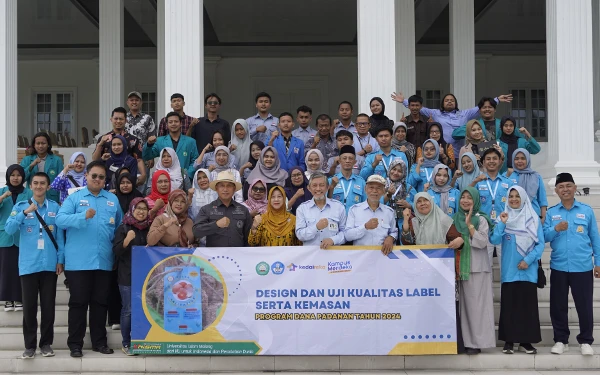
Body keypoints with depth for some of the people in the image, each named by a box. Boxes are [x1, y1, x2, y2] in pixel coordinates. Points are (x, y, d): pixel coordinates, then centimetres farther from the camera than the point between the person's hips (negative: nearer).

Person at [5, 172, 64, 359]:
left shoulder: (55, 207, 5)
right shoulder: (21, 206, 3)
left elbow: (60, 235, 7)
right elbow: (9, 230, -10)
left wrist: (60, 259, 2)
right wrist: (25, 212, -20)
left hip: (49, 264, 1)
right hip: (28, 264, -1)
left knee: (48, 306, 5)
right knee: (29, 306, 3)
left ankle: (46, 343, 16)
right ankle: (30, 345, 12)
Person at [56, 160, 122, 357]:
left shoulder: (113, 199, 11)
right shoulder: (74, 197, 2)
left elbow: (119, 226, 17)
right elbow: (60, 219, -12)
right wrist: (84, 216, -26)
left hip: (104, 260, 3)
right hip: (78, 261, -3)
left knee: (100, 302, 10)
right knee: (78, 302, 1)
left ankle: (99, 341, 19)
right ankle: (75, 343, 9)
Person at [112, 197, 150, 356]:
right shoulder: (123, 228, 0)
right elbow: (116, 251, -8)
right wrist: (127, 240, -23)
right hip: (127, 276, -4)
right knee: (128, 310, -2)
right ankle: (126, 343, 8)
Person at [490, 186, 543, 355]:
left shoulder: (534, 219, 4)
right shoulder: (503, 217, 6)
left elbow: (540, 243, 0)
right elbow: (494, 241, -5)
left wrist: (528, 260, -11)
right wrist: (501, 223, -16)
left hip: (528, 270, 0)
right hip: (509, 270, 0)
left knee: (528, 305, 1)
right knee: (509, 305, 1)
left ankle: (526, 341, 9)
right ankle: (509, 341, 8)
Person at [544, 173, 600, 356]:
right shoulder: (551, 212, 5)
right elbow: (544, 237, 0)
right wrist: (556, 229, -19)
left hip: (583, 267, -1)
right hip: (558, 267, 2)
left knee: (584, 305, 2)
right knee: (558, 305, 7)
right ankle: (561, 340, 20)